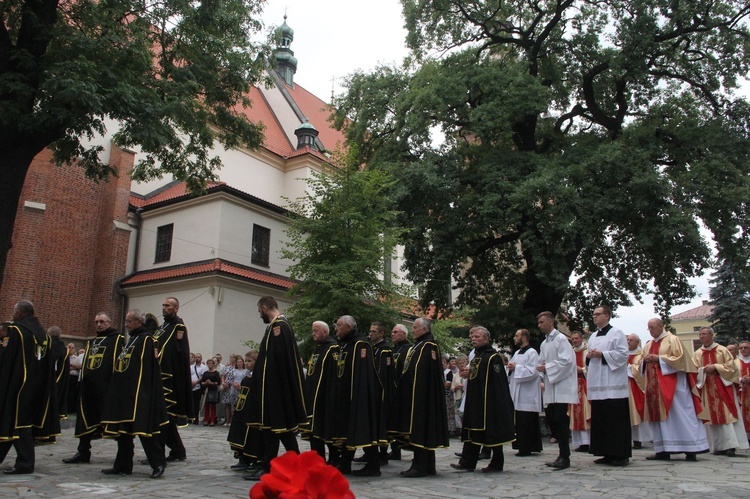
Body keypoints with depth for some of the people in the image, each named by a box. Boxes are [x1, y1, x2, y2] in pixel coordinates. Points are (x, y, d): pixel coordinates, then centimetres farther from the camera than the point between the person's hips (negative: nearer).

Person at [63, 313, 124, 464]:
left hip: (107, 388, -7)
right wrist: (82, 382, 17)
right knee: (85, 420, 9)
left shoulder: (117, 339, -2)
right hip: (88, 388, 7)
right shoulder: (91, 343, 22)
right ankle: (83, 452, 19)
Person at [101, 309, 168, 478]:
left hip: (138, 394, -10)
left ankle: (158, 463, -1)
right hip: (124, 392, 10)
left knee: (143, 428, -9)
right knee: (122, 429, 12)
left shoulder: (146, 339, -10)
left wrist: (141, 392, -22)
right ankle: (122, 465, 20)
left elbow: (148, 368, -17)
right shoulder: (131, 340, 19)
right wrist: (117, 390, 17)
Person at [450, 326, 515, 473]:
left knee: (493, 432, 1)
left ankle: (497, 464, 13)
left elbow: (499, 383, -18)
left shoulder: (493, 357, -12)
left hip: (489, 404, -9)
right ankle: (467, 463, 13)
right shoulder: (476, 356, 15)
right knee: (472, 432, 9)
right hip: (475, 403, 9)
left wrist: (496, 403, -22)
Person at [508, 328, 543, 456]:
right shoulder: (517, 353, 18)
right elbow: (512, 368, 23)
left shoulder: (532, 353, -9)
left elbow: (532, 372, -19)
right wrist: (510, 367, 0)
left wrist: (516, 367, -12)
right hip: (517, 394, 8)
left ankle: (526, 448, 1)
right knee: (519, 422, 9)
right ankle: (522, 447, 15)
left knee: (527, 423, -5)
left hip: (527, 395, -8)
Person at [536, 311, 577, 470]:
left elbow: (566, 361, -18)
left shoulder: (561, 339, -9)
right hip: (551, 388, 8)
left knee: (560, 421, -8)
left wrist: (547, 368, -14)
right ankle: (563, 454, 18)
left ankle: (565, 458, -2)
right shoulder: (544, 343, 15)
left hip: (562, 387, -8)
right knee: (552, 420, 8)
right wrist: (542, 369, -2)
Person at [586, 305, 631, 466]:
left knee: (616, 419, -6)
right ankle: (607, 453, 14)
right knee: (600, 419, 7)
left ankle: (621, 454, 1)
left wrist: (602, 354, -15)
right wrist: (589, 355, 1)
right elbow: (589, 357, 23)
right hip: (598, 385, 7)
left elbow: (623, 354, -12)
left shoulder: (616, 333, -2)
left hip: (613, 384, -7)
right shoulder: (593, 337, 19)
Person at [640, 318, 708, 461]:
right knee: (659, 416, 3)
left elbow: (679, 358, -11)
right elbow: (641, 363, 20)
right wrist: (644, 360, -3)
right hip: (655, 387, 6)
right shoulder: (648, 345, 18)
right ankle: (663, 451, 5)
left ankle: (691, 450, -2)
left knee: (679, 415, -6)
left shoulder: (672, 339, -1)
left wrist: (658, 358, -15)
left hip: (671, 384, -6)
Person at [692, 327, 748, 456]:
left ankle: (730, 445, -6)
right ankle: (718, 446, 6)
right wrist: (704, 370, -12)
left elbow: (731, 366, -4)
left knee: (726, 415, -7)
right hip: (707, 389, 3)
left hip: (722, 387, -2)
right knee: (711, 416, 1)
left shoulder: (722, 350, 1)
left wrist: (715, 367, -13)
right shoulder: (697, 354, 8)